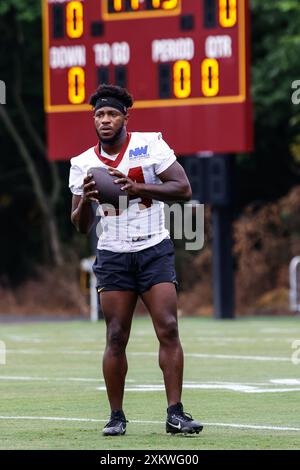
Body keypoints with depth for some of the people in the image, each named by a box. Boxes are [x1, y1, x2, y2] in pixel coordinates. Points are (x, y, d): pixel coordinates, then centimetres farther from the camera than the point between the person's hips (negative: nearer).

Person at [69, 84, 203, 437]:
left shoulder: (150, 144, -2)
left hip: (154, 250, -1)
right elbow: (81, 226, 9)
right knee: (116, 337, -3)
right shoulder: (83, 164, 5)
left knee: (168, 329, -10)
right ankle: (116, 416, 4)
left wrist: (137, 187, -19)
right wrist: (85, 200, -13)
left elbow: (183, 189, -8)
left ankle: (175, 414, -9)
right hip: (113, 257, 2)